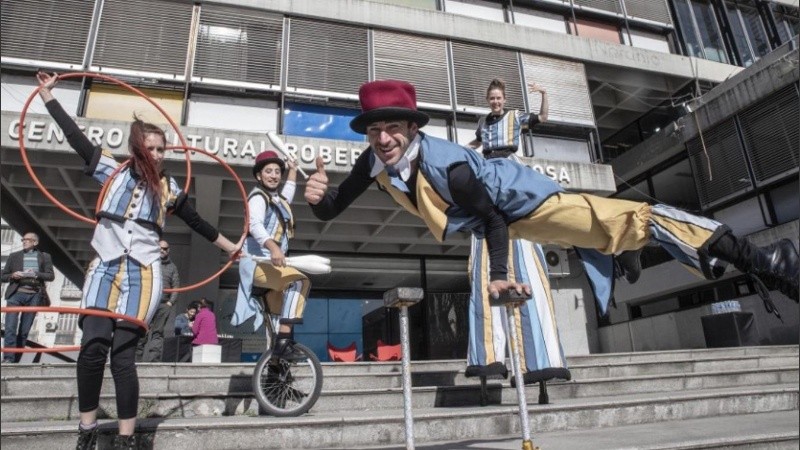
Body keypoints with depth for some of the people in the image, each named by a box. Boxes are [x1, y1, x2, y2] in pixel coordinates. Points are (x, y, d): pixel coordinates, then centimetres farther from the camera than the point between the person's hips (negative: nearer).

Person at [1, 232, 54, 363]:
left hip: (34, 295, 0)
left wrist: (36, 274, -12)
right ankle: (8, 358, -14)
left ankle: (16, 359, 5)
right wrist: (13, 275, -7)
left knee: (24, 330, 1)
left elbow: (51, 276, 6)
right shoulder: (14, 256, 16)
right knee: (10, 327, -12)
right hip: (15, 293, 0)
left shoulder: (44, 256, 14)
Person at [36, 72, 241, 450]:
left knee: (123, 355, -6)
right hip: (105, 269, 1)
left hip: (142, 275, -1)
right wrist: (47, 94, 16)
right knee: (93, 345, -13)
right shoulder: (113, 171, 11)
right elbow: (76, 137, 13)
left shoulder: (169, 188, 12)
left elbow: (196, 222, 21)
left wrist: (228, 245, 27)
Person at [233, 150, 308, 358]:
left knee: (277, 314, 14)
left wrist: (293, 169, 49)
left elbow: (288, 192, 45)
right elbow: (255, 225, -29)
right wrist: (273, 247, -46)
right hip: (257, 264, -10)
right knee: (299, 280, -31)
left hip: (269, 265, 10)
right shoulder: (258, 197, -9)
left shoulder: (278, 199, 18)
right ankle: (284, 338, -36)